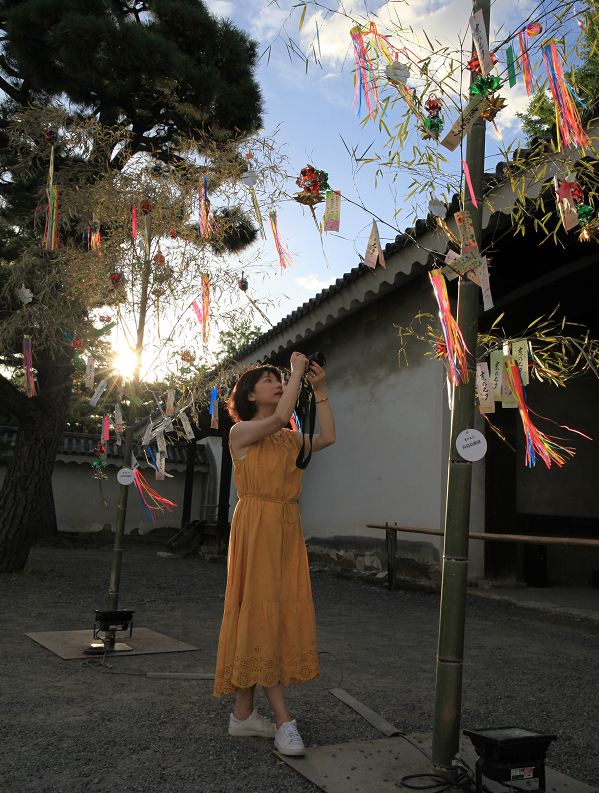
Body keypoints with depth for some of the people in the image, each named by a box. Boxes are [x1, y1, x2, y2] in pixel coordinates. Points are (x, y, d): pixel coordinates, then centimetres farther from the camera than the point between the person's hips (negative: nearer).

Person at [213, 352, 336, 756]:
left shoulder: (289, 439, 16)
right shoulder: (241, 432, -2)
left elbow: (327, 437, 2)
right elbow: (281, 416, -19)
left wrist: (320, 389, 4)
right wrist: (297, 370, -8)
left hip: (288, 530, 7)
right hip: (256, 527, -7)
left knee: (279, 615, 7)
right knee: (260, 614, -6)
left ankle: (244, 713, 18)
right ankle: (284, 721, -3)